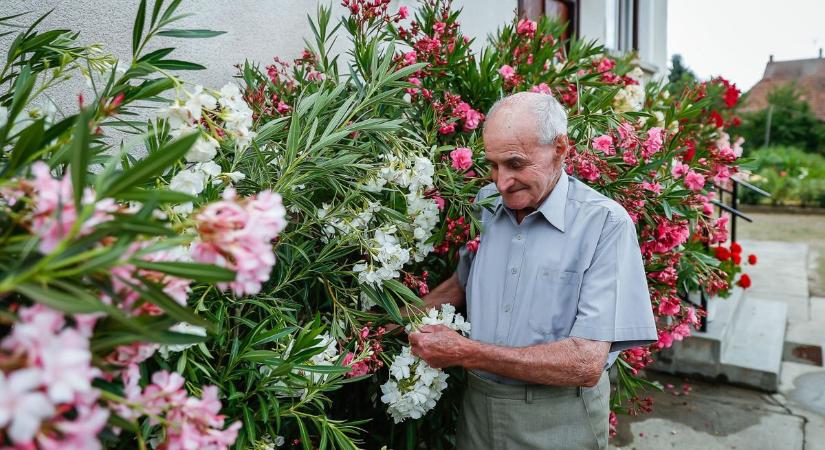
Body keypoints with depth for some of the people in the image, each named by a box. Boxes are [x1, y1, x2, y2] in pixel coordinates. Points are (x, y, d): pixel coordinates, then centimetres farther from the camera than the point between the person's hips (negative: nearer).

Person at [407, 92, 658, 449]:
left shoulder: (605, 223, -19)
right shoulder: (485, 203, -1)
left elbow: (586, 364, -24)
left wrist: (465, 353, -23)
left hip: (558, 421, -4)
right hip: (477, 406, 5)